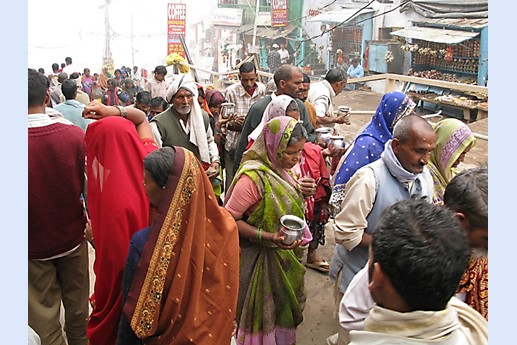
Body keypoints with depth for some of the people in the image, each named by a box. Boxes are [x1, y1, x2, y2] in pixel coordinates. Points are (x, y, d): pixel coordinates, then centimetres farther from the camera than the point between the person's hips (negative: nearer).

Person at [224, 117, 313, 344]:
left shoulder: (283, 168, -2)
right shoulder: (253, 176, -27)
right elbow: (230, 219, -23)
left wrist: (301, 191, -3)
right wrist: (268, 237, -31)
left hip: (285, 255, 8)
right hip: (259, 258, -7)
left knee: (284, 307, 22)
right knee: (263, 313, 12)